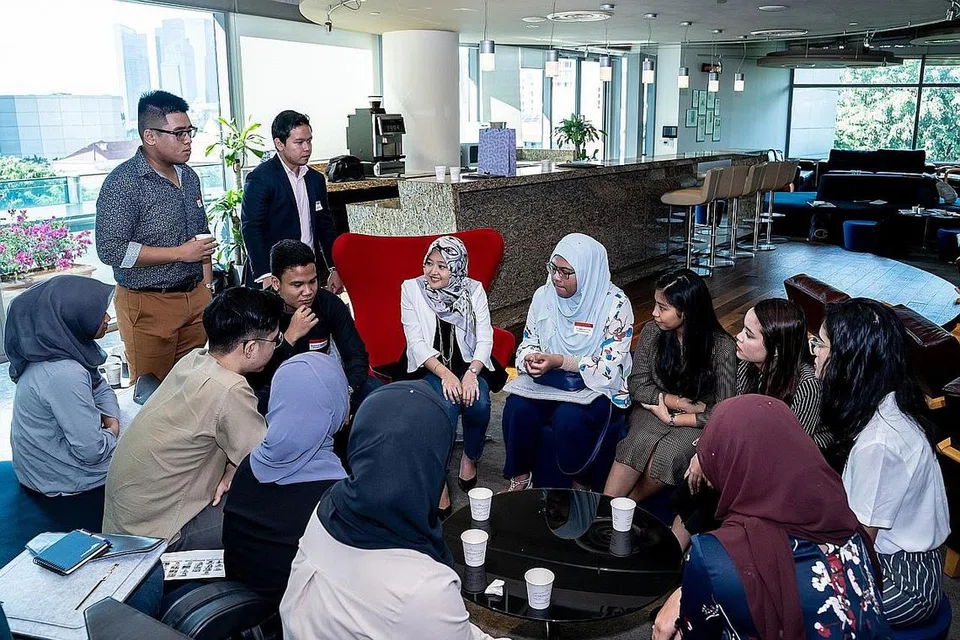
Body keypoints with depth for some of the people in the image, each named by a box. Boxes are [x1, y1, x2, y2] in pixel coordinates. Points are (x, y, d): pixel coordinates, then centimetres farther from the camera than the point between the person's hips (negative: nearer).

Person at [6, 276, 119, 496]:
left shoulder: (58, 346, -6)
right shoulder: (64, 375, -34)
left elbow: (100, 388, 9)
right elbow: (92, 451, -30)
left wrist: (112, 420, -7)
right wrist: (112, 434, -11)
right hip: (57, 478, -8)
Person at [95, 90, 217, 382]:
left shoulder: (189, 176, 11)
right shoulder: (123, 182, -13)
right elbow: (111, 250, -19)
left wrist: (207, 287, 13)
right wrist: (180, 253, -19)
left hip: (195, 297, 6)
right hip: (148, 304, -6)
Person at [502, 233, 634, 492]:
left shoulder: (615, 305, -14)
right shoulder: (544, 295, 0)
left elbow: (609, 368, -17)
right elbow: (528, 342, 9)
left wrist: (560, 361, -25)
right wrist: (530, 359, -15)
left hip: (596, 387, -4)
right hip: (547, 381, 4)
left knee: (569, 419, -33)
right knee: (517, 408, -25)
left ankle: (578, 487, -6)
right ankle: (520, 477, -3)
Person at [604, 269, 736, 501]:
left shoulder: (722, 347, -15)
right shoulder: (652, 332, -4)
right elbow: (638, 387, -1)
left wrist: (673, 419, -15)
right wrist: (681, 402, -13)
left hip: (697, 423, -2)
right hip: (655, 410, 3)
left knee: (667, 456, -33)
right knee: (639, 444, -32)